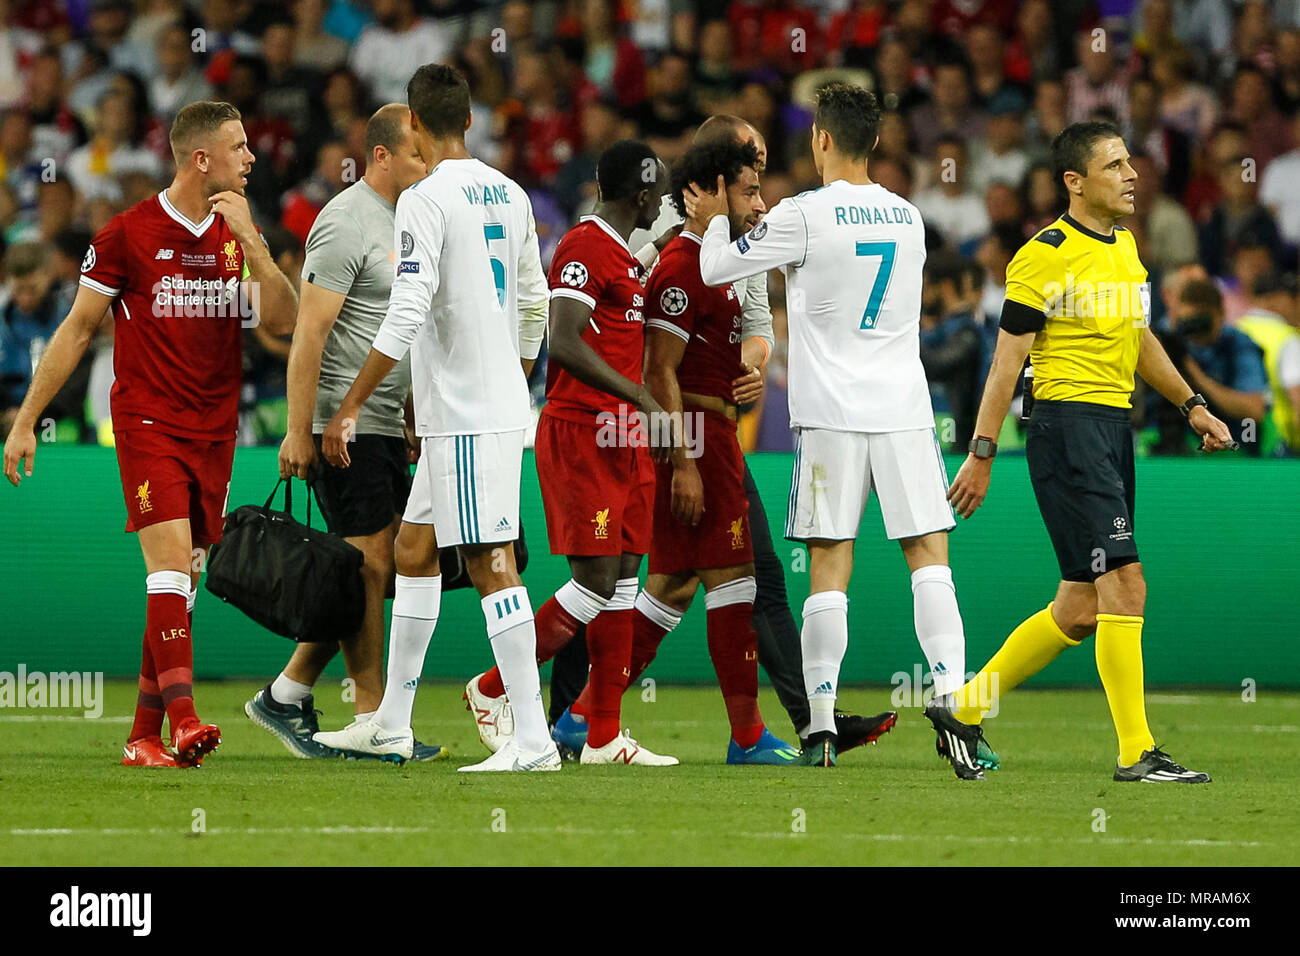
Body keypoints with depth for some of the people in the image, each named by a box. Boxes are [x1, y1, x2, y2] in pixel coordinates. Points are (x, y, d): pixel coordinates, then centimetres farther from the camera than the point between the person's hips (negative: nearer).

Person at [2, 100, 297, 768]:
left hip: (214, 432, 5)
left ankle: (144, 735, 10)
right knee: (170, 561, -18)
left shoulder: (240, 233, 9)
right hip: (147, 422, -5)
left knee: (182, 581, 5)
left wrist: (249, 240, -13)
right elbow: (77, 330, 1)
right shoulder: (128, 234, -5)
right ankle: (182, 719, -25)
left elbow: (283, 321, -2)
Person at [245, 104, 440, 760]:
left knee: (377, 570, 8)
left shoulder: (402, 220, 17)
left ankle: (288, 694, 15)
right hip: (343, 425, -9)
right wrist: (298, 432, -21)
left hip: (384, 423, 9)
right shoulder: (346, 224, -13)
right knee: (369, 565, -7)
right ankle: (371, 723, -3)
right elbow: (309, 335, -17)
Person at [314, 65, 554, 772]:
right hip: (501, 403, 9)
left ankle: (533, 741, -13)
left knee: (490, 563, -10)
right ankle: (391, 726, 23)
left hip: (466, 417, -9)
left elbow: (406, 315, -20)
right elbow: (532, 302, 19)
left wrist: (350, 408, -15)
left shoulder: (426, 199, -14)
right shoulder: (510, 195, 11)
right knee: (413, 547, 17)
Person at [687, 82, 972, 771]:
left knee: (829, 567, 1)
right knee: (929, 555, 1)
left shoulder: (803, 215, -7)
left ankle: (821, 724, 2)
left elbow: (717, 270, 2)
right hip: (904, 407, 3)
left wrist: (716, 220, 23)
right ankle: (952, 696, -13)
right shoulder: (908, 218, 9)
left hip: (831, 415, -3)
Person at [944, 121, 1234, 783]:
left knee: (1081, 609, 10)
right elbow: (1007, 360, -9)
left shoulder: (1125, 245, 15)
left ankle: (965, 709, 23)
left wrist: (1192, 405, 27)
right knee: (1124, 582, -15)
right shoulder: (1044, 257, -10)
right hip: (1066, 425, -9)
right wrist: (981, 452, -11)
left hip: (1113, 428, 9)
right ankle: (1136, 752, -12)